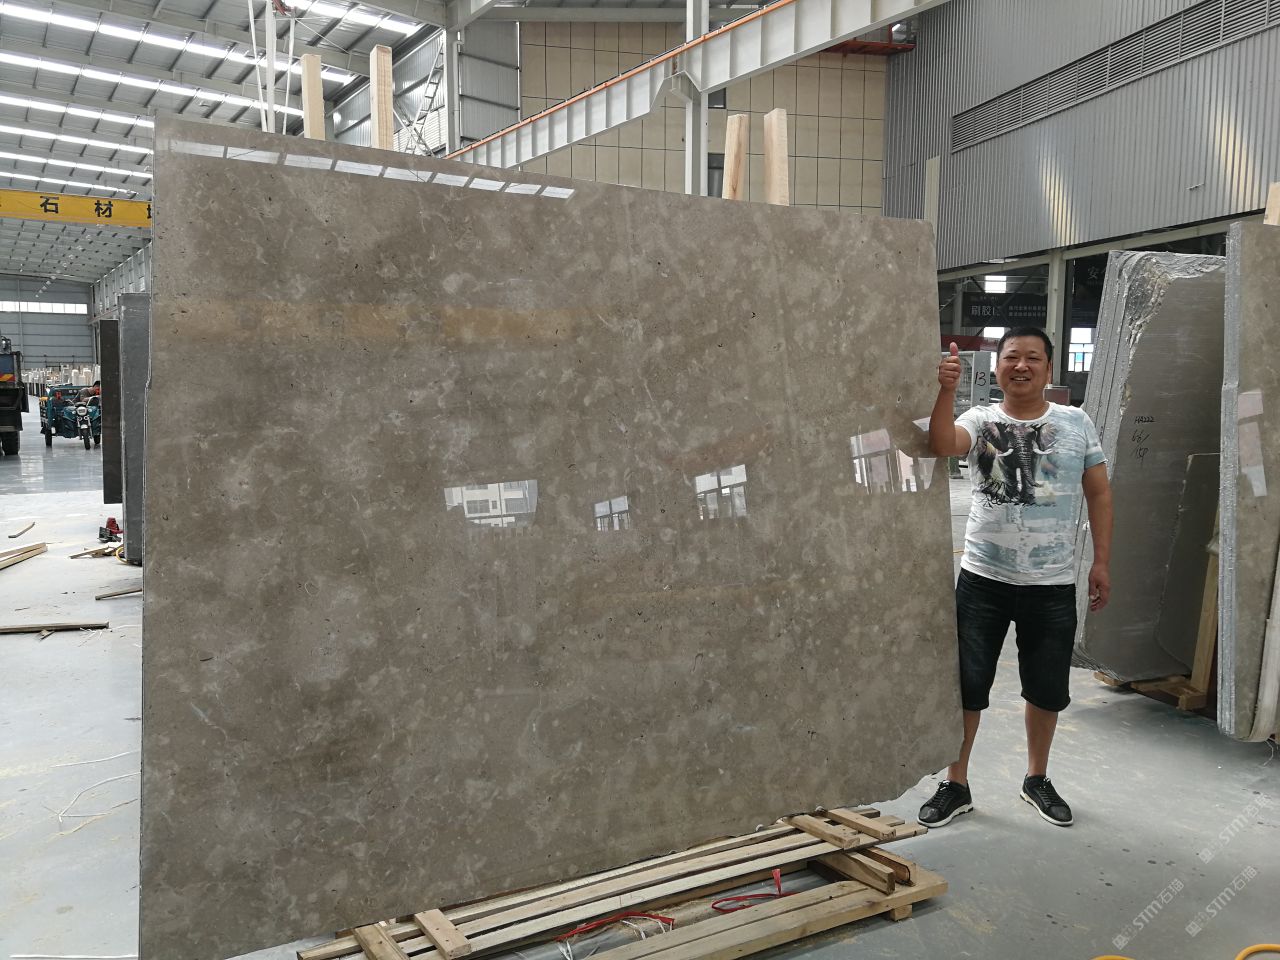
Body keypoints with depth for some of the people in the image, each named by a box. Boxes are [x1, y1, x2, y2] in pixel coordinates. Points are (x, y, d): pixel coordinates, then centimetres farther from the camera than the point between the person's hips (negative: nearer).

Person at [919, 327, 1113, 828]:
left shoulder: (1076, 422, 2)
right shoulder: (980, 421, -3)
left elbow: (1098, 492, 6)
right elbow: (943, 444, -25)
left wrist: (1101, 561, 2)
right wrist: (946, 390, -40)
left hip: (1052, 584, 2)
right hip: (983, 579, -1)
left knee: (1047, 689, 15)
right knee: (966, 685, 6)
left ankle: (1037, 778, 38)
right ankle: (955, 786, 23)